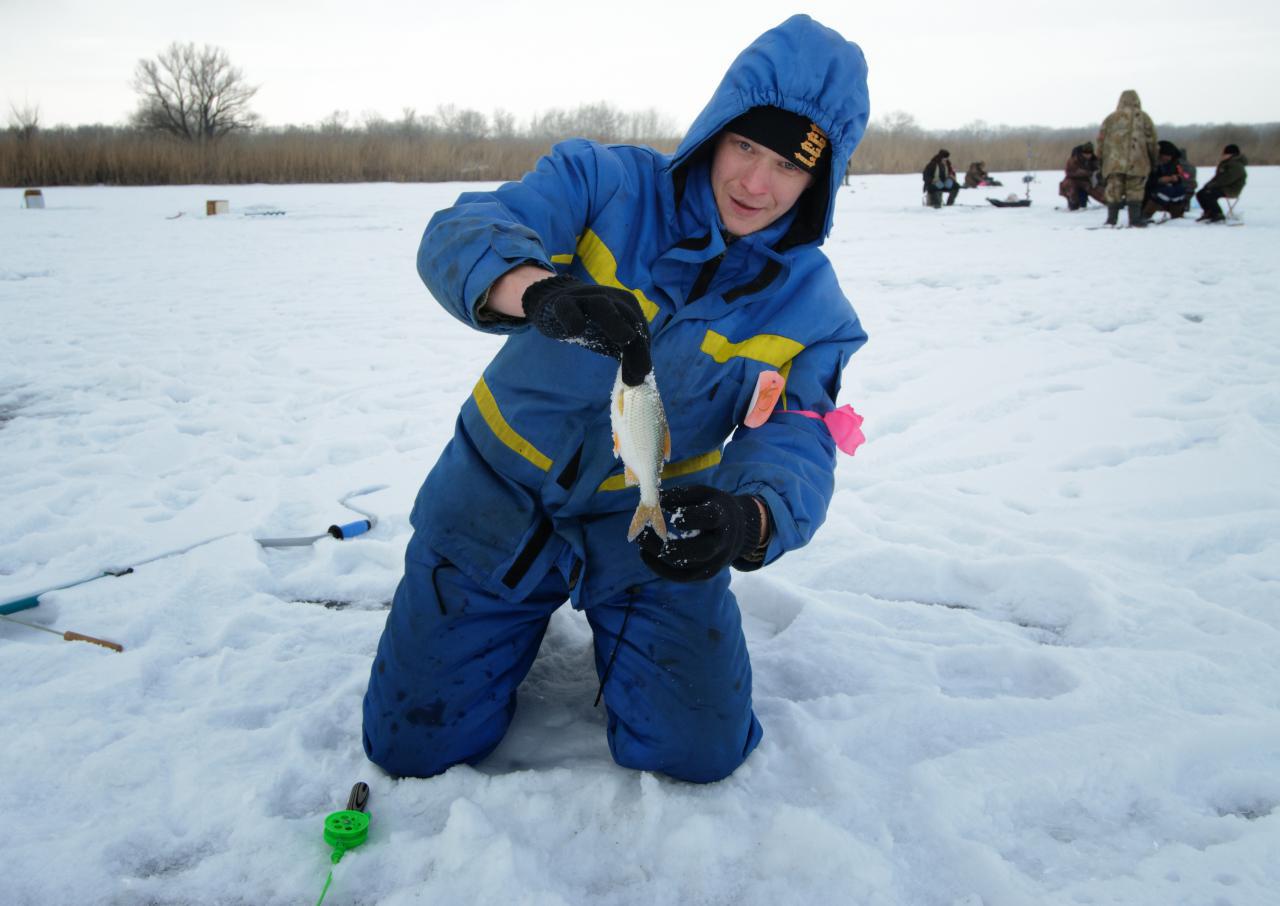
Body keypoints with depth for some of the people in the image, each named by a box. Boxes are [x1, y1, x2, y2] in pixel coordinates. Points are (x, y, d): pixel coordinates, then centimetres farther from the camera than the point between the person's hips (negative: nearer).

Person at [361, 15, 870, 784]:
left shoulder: (812, 308, -9)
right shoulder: (605, 182, -14)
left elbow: (793, 448, -20)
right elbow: (461, 235, -28)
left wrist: (746, 519, -44)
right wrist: (540, 290, -53)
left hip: (649, 524, 1)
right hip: (501, 499, 0)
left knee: (699, 751, -2)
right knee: (413, 745, 4)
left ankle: (615, 628, 27)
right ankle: (529, 615, 32)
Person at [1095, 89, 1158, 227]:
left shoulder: (1111, 118, 9)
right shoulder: (1143, 117, 6)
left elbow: (1101, 139, 6)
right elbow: (1151, 140, 6)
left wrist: (1100, 157, 14)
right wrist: (1153, 158, 15)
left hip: (1114, 162, 1)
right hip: (1136, 162, -1)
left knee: (1113, 190, 3)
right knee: (1135, 190, 3)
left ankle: (1112, 219, 0)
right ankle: (1135, 219, 1)